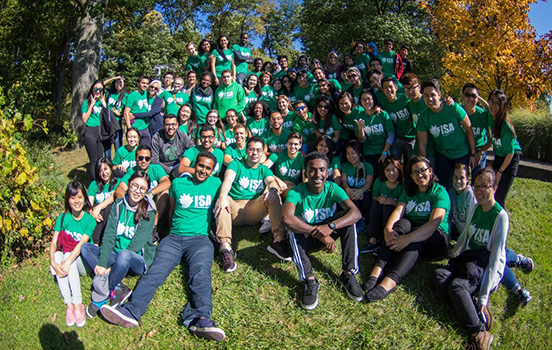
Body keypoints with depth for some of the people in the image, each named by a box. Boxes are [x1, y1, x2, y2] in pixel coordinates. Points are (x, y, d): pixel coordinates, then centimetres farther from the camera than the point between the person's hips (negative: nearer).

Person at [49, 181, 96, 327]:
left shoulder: (90, 220, -8)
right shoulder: (63, 217, 1)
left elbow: (82, 243, -21)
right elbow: (54, 242, -9)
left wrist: (67, 262, -35)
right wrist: (53, 263, -27)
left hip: (83, 261, -2)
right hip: (64, 256, 3)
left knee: (69, 256, -33)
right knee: (58, 255, -30)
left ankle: (77, 304, -32)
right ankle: (69, 304, -32)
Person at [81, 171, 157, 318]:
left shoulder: (148, 212, -11)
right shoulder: (118, 205, 2)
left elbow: (137, 244, -17)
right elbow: (109, 234, -7)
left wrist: (110, 267, -23)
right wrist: (102, 262, -22)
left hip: (138, 260, -5)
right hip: (116, 255, 5)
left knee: (124, 255, -37)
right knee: (85, 247, -13)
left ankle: (100, 298, -19)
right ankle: (117, 289, -23)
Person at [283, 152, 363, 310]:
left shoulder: (333, 189, -14)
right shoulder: (297, 192, -21)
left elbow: (356, 213, -28)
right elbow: (286, 218, -40)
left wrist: (331, 226, -45)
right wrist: (319, 233, -43)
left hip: (328, 236, 2)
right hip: (304, 238, -1)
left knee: (347, 217, -23)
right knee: (293, 226, -32)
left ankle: (348, 274, -21)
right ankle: (309, 280, -33)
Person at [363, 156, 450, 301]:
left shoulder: (440, 192, -7)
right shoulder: (408, 191, 10)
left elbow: (434, 223, -23)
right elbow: (398, 211, -6)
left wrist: (408, 238, -37)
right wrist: (388, 229, -29)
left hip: (436, 238, -3)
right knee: (403, 223, -29)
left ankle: (390, 280, -53)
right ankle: (378, 269, -46)